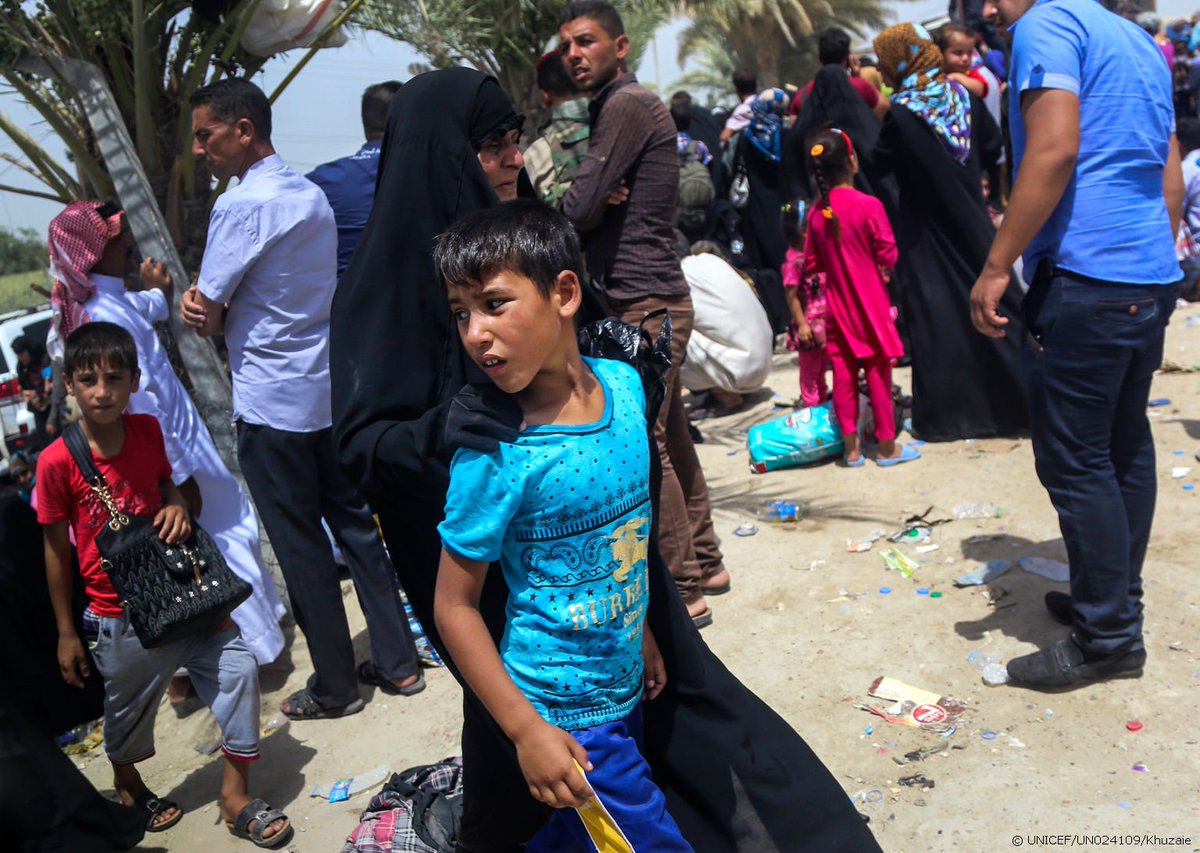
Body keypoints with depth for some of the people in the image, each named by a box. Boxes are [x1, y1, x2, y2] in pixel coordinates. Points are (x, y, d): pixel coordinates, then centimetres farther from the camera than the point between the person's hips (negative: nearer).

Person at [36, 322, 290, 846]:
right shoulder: (58, 462, -16)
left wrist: (176, 504, -9)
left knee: (238, 669, -4)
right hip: (121, 616, -3)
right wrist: (66, 633, -1)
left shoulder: (147, 430, -4)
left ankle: (235, 798, 14)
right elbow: (56, 551, -7)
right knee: (128, 706, 16)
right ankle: (127, 788, 49)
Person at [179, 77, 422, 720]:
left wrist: (195, 302, 8)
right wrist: (209, 300, -4)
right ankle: (397, 662, 21)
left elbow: (207, 320, -13)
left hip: (271, 401, -7)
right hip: (331, 388, 8)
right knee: (355, 523, 13)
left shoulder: (239, 205, -16)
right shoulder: (311, 195, 9)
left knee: (300, 545, 4)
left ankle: (334, 687, 16)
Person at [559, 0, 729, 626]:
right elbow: (601, 207, 14)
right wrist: (592, 199, -8)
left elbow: (580, 210, -18)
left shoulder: (626, 105, -12)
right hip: (648, 299, 10)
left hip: (645, 303, -10)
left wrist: (579, 199, 4)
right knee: (669, 439, 15)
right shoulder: (616, 107, 19)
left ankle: (682, 589, 5)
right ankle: (703, 564, 27)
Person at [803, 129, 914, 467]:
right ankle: (887, 447, 14)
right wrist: (868, 256, 8)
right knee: (878, 373, 5)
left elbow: (812, 265, 4)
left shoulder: (816, 213, -2)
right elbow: (888, 255, -12)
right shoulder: (869, 205, -15)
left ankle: (851, 448, 14)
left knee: (843, 374, 8)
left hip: (837, 306, 4)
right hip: (870, 303, -4)